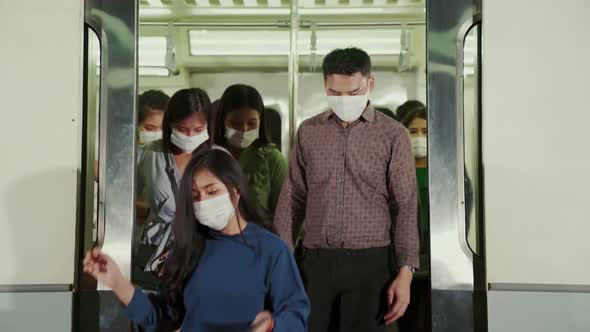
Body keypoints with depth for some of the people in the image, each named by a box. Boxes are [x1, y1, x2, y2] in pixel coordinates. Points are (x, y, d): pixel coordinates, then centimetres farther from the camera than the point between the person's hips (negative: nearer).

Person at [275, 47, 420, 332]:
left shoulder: (393, 135, -1)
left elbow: (407, 207, -2)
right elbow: (292, 200, 9)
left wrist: (405, 272, -9)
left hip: (369, 262, -2)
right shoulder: (308, 131, 7)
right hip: (316, 261, 2)